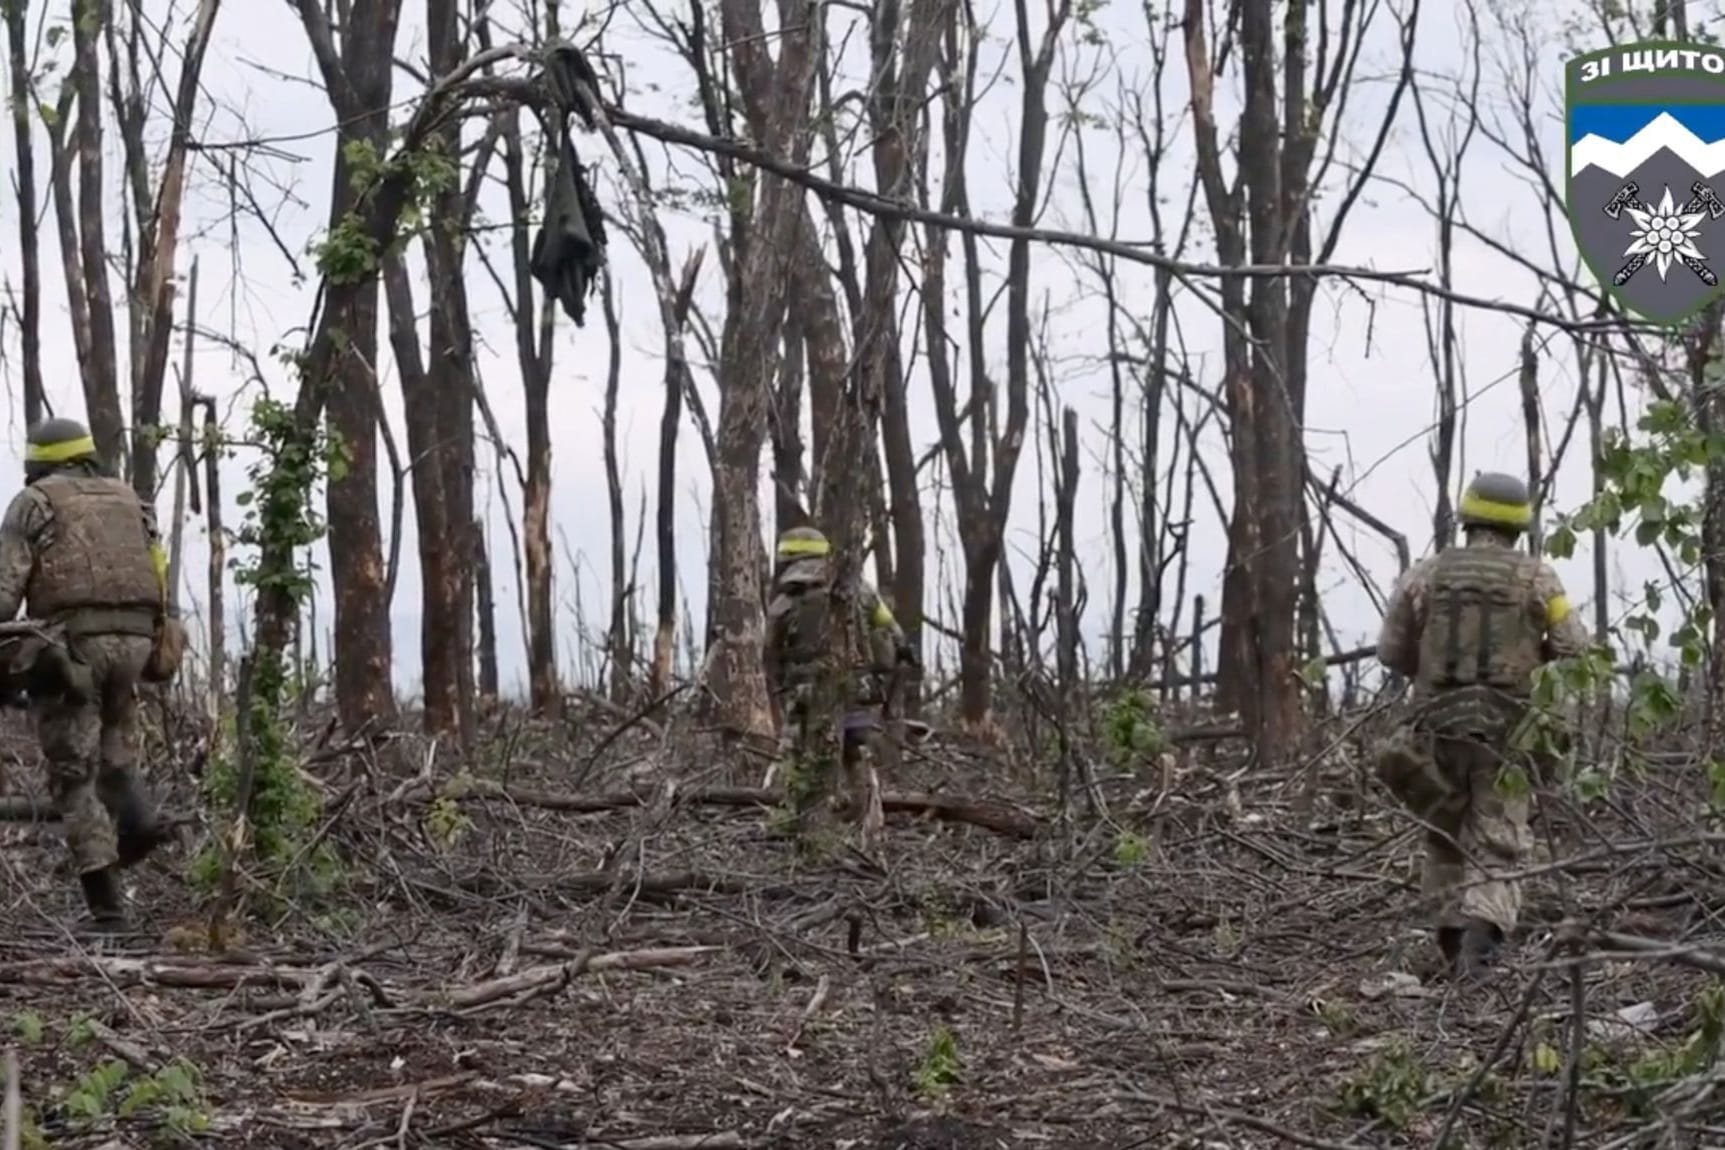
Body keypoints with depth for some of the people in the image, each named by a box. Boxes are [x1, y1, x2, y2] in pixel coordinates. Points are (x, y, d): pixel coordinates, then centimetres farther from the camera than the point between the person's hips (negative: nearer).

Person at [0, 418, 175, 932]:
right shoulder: (129, 500, 21)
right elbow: (158, 579, 12)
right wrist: (149, 645, 15)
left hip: (71, 640, -4)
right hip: (132, 639, 4)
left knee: (74, 772, 0)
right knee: (113, 750, 23)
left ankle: (106, 905, -6)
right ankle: (136, 818, -7)